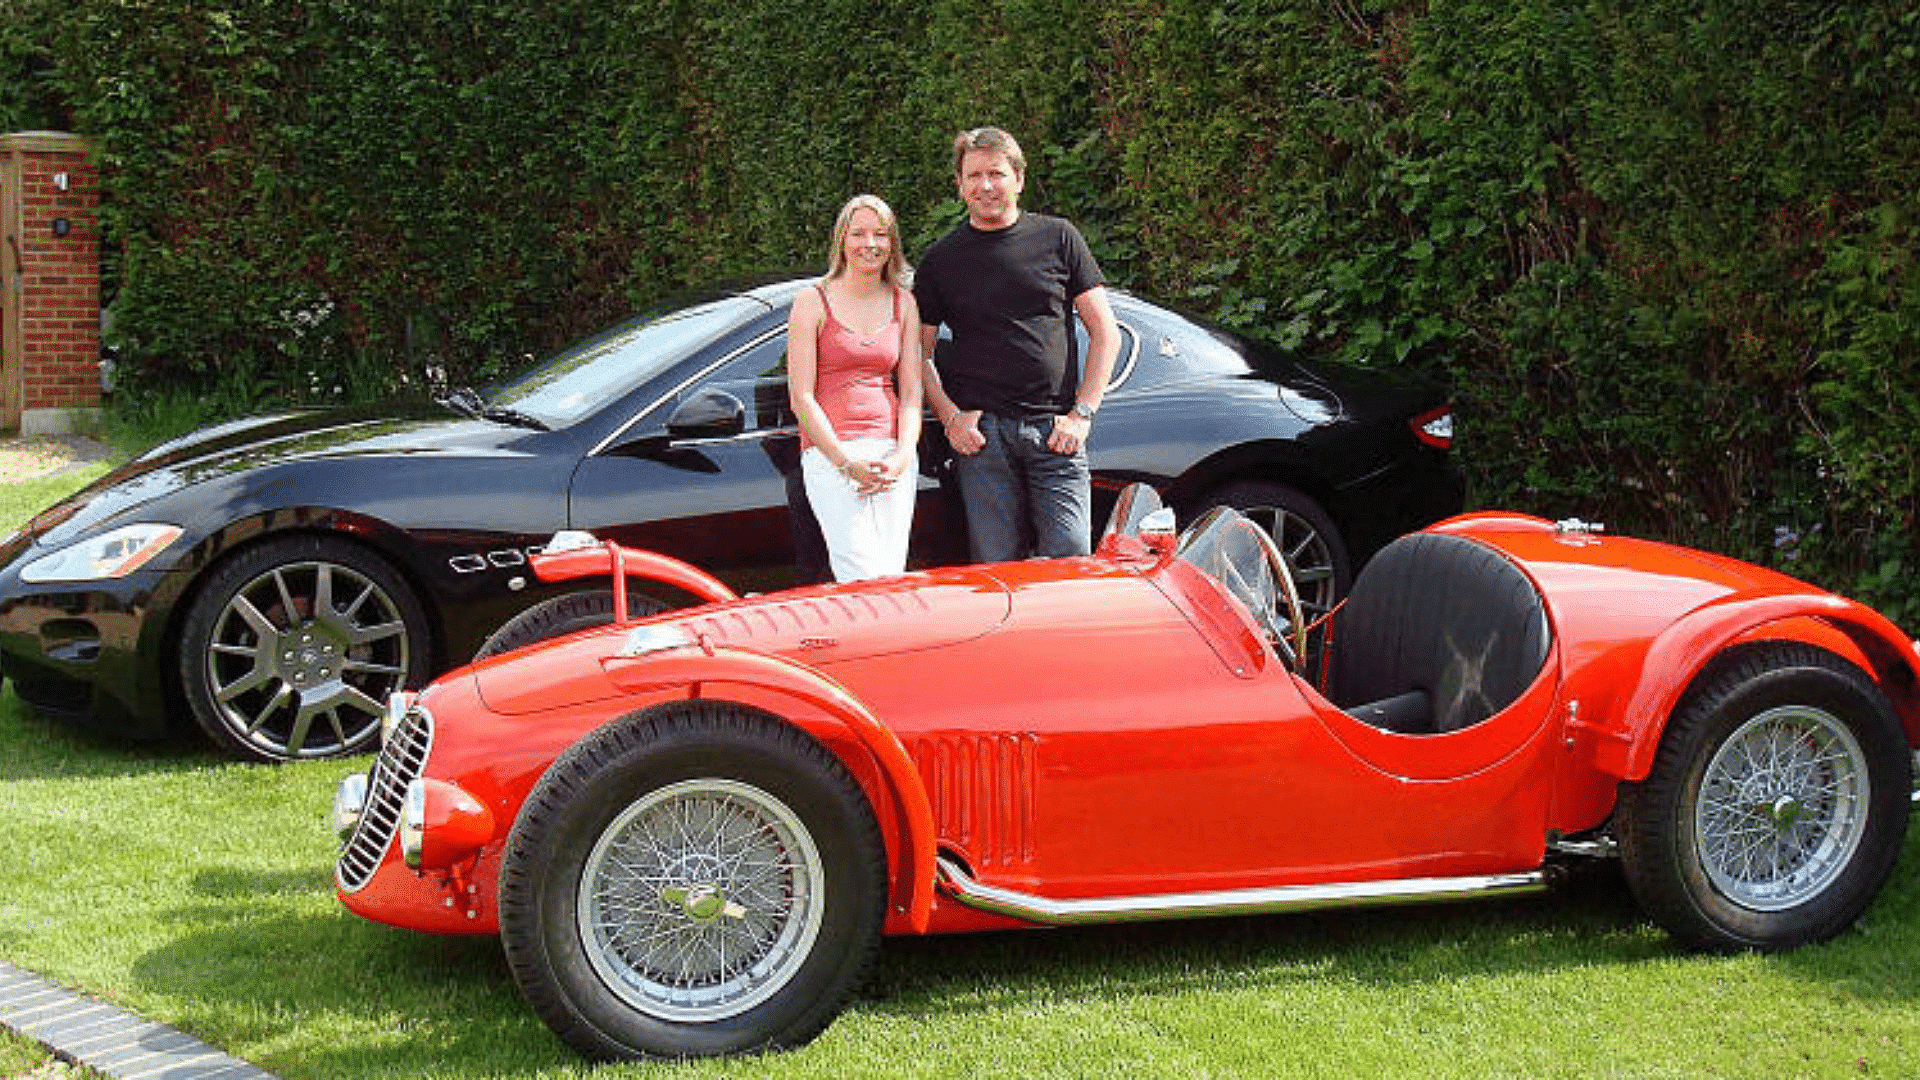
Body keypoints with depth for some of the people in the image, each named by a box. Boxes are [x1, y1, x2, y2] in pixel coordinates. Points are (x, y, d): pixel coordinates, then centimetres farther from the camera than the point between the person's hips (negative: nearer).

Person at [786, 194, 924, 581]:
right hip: (829, 451, -3)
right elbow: (801, 397, -2)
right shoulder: (813, 302, 3)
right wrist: (846, 463, -11)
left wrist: (901, 458, -6)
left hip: (893, 453, 3)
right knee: (862, 577, -18)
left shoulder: (904, 304, 14)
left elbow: (911, 393, 11)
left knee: (892, 575, -6)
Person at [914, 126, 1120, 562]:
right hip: (981, 433, 0)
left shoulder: (1058, 238, 8)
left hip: (1055, 431, 0)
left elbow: (1105, 331, 8)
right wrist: (951, 417, -3)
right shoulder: (941, 259, 10)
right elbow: (919, 354, 12)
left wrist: (1081, 413, -1)